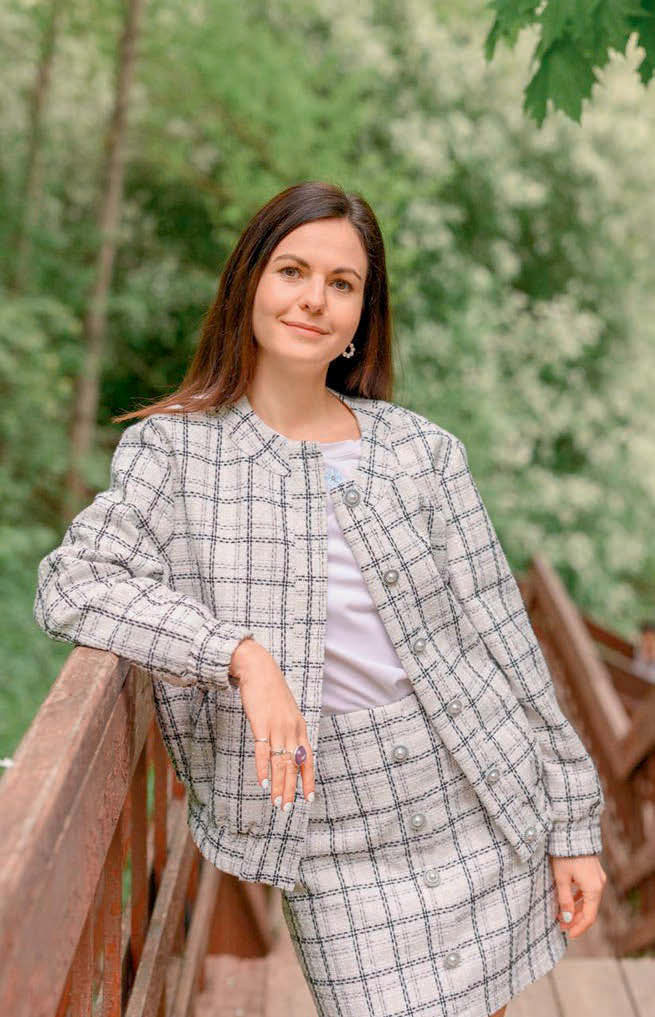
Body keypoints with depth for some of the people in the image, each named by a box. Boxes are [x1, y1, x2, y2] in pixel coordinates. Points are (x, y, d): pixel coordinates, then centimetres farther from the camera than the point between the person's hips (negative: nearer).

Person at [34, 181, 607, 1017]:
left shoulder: (424, 450, 2)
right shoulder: (175, 448, -2)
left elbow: (502, 639, 3)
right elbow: (70, 585, -16)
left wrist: (573, 826, 4)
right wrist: (242, 655, -26)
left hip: (480, 804, 2)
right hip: (338, 842, -2)